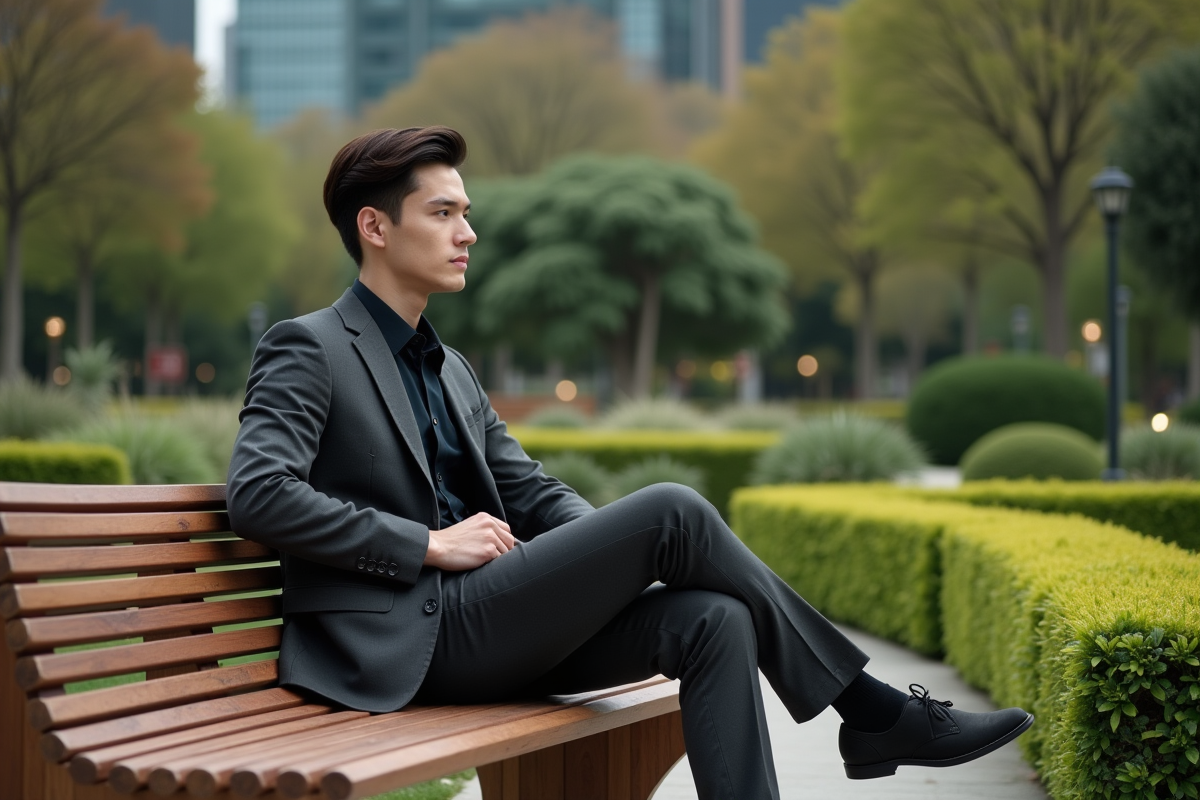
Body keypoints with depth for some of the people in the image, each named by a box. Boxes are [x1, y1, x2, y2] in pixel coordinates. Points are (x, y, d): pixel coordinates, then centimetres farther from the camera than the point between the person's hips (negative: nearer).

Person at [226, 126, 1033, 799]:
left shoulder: (451, 369, 22)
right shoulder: (308, 350, -3)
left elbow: (534, 492, 21)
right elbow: (258, 495, -17)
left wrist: (608, 550, -1)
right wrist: (429, 544, -17)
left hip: (485, 637, 8)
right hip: (412, 643, -8)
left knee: (713, 619, -16)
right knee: (673, 510, -18)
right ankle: (873, 709, -5)